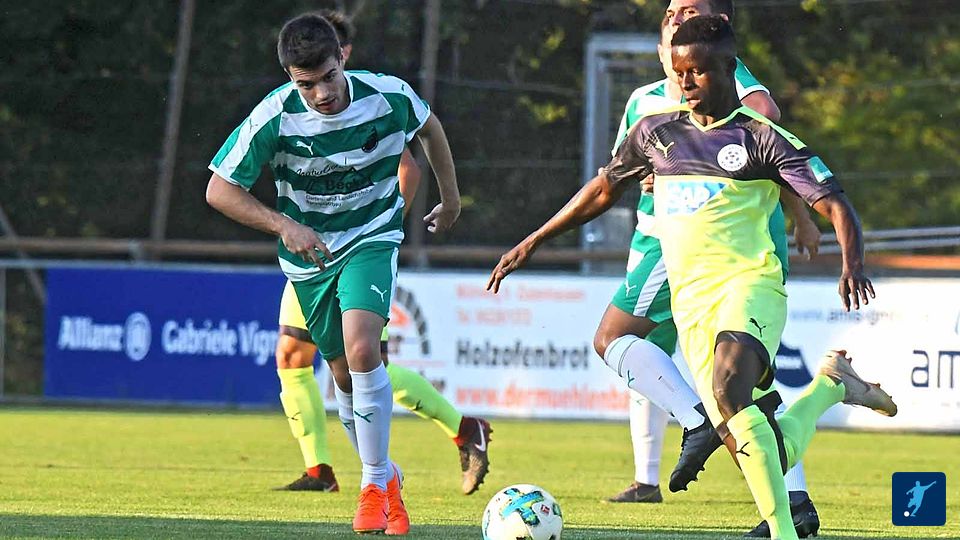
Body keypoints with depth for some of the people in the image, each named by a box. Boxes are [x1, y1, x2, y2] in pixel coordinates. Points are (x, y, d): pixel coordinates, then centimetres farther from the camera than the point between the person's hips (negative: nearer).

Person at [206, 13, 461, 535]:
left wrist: (451, 196, 16)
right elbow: (220, 190, -16)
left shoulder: (389, 96, -19)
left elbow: (428, 125, 6)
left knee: (361, 349, -24)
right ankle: (383, 475, 32)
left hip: (372, 239, -2)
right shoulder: (276, 116, -22)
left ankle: (376, 481, -12)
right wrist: (283, 225, -28)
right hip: (309, 251, 2)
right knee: (344, 374, 9)